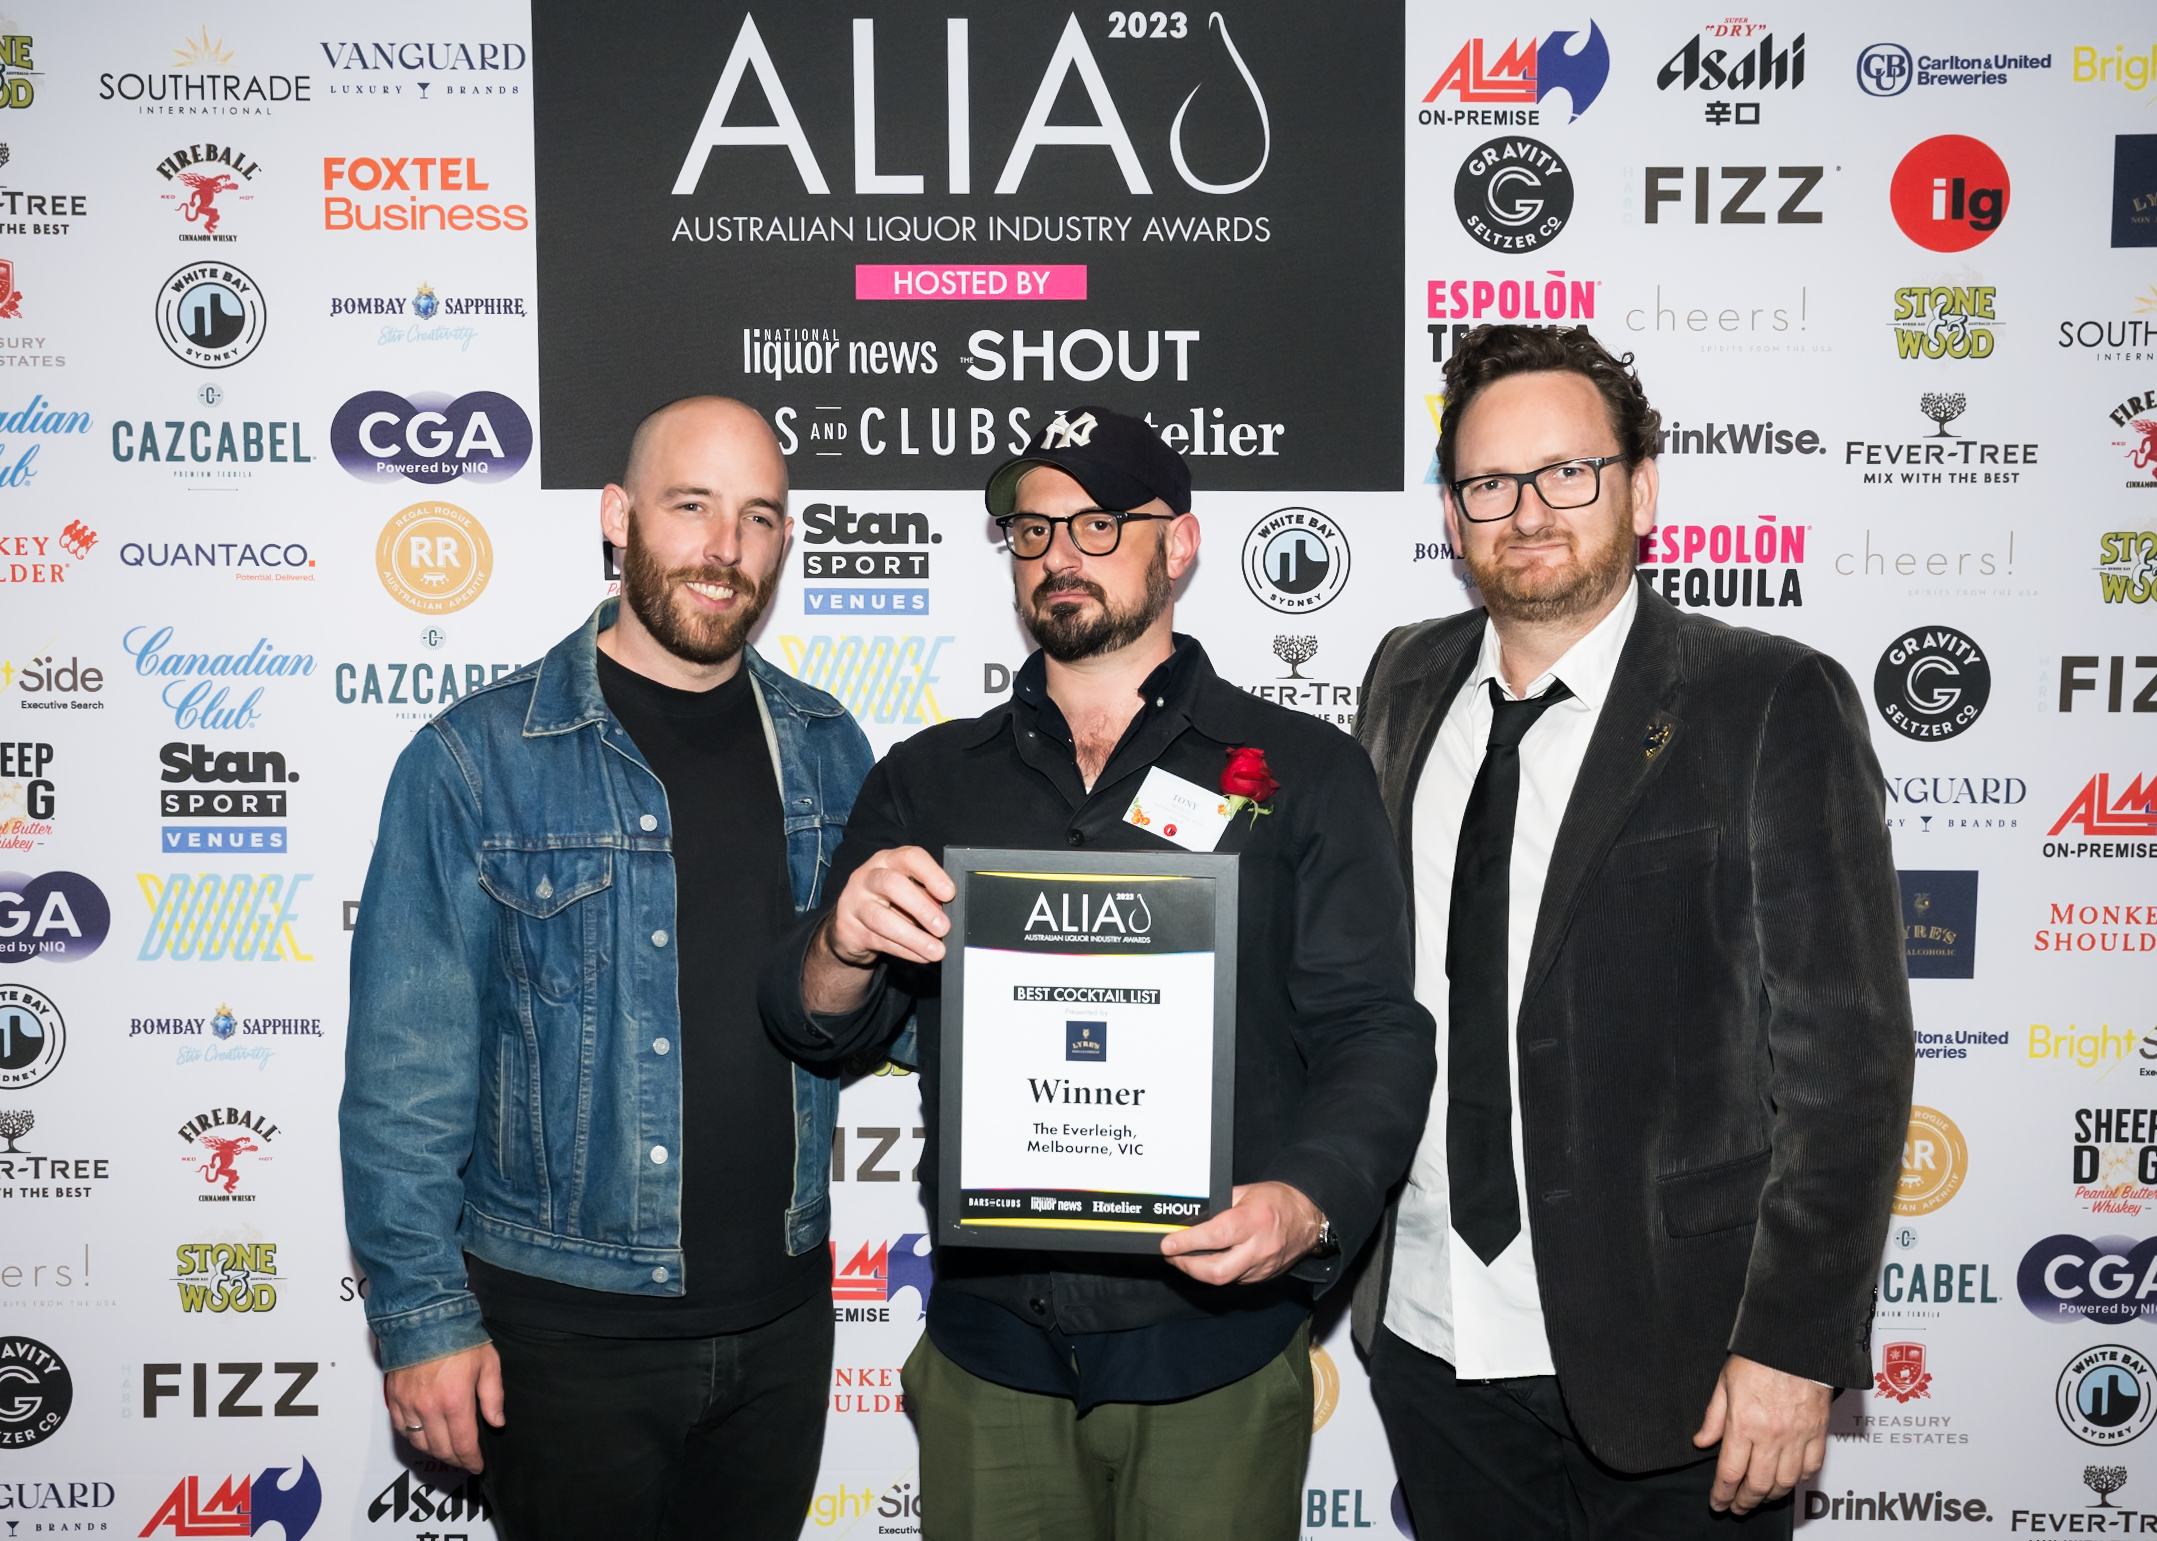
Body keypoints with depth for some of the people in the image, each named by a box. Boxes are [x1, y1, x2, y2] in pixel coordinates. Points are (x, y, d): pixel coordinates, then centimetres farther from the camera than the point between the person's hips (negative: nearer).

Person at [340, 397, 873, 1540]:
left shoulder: (825, 748, 2)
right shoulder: (475, 759, -10)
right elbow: (404, 1071, -9)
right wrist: (422, 1313, -10)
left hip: (782, 1307, 4)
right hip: (567, 1319, -4)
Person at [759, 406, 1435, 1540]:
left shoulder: (1305, 772, 0)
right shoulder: (930, 780, 7)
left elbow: (1373, 1033, -4)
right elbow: (817, 1029, 3)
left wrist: (1310, 1202, -23)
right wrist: (846, 945, -20)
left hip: (1216, 1355, -1)